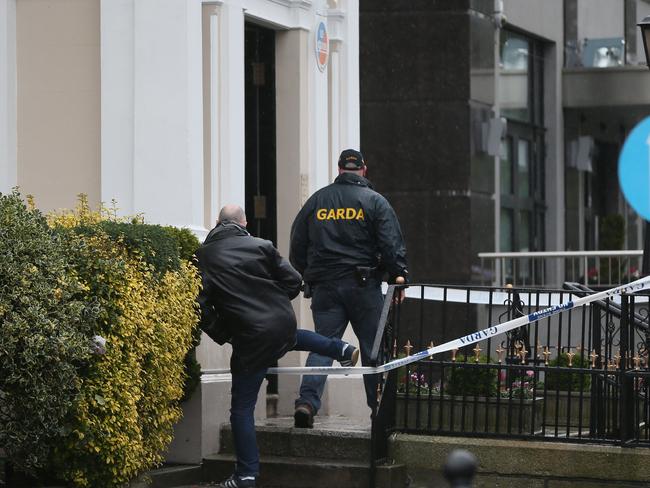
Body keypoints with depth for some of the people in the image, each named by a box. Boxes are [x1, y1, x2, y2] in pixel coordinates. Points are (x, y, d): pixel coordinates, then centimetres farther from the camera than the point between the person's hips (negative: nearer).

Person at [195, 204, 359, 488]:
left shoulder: (203, 257, -4)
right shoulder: (260, 246, 2)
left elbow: (200, 304, -10)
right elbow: (293, 281, 2)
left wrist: (221, 334, 3)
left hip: (250, 339, -4)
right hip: (284, 323, 4)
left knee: (242, 408, 5)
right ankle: (341, 350, 38)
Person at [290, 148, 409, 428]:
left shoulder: (316, 200, 11)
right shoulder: (374, 201, 1)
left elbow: (297, 244, 14)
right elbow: (392, 244, -7)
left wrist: (306, 278, 25)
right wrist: (398, 276, 0)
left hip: (324, 286, 3)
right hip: (363, 286, -2)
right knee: (373, 347, 6)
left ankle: (307, 400, -20)